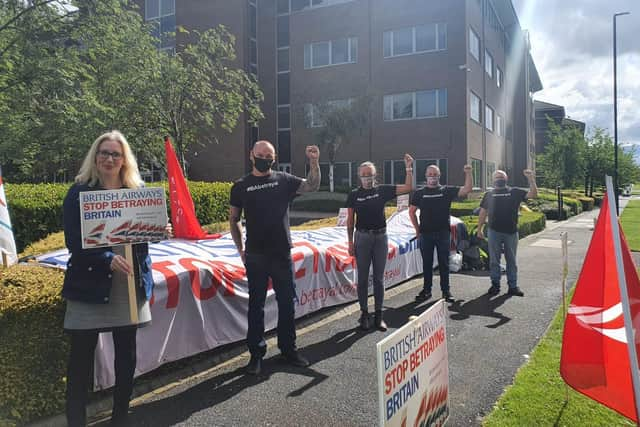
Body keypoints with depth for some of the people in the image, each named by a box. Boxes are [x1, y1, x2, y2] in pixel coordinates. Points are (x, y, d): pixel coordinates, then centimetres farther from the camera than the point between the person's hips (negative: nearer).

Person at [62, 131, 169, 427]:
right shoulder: (79, 192, -4)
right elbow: (73, 240, -11)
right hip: (90, 283, -3)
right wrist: (108, 259, -25)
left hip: (131, 281, 4)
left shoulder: (137, 191, 7)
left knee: (127, 353, 12)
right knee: (82, 355, 4)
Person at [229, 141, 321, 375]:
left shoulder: (284, 180, 5)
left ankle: (288, 348, 26)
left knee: (287, 303, 10)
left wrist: (314, 162, -15)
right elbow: (234, 220, 8)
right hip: (255, 256, -1)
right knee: (256, 305, 7)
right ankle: (256, 353, 19)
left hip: (282, 253, 1)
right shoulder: (241, 186, 4)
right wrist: (241, 249, 3)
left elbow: (312, 186, 0)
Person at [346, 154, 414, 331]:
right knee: (363, 278, 5)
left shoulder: (382, 190, 3)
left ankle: (379, 315, 16)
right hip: (362, 237, -1)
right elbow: (350, 220, 3)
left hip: (380, 237, 1)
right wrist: (350, 242, -2)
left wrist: (409, 168, -8)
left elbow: (408, 188, 1)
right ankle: (364, 314, 16)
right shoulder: (354, 195, 1)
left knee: (379, 278, 7)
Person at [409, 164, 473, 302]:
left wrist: (468, 173, -16)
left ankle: (446, 290, 15)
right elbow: (412, 211, 10)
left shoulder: (447, 190, 4)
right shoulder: (419, 193, 6)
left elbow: (467, 189, -5)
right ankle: (426, 290, 17)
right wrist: (417, 229, 4)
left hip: (443, 233, -1)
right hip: (426, 233, 1)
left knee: (444, 263, 5)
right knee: (427, 263, 7)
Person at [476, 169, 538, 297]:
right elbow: (483, 212, 11)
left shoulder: (515, 192, 9)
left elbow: (533, 194, 1)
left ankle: (513, 286, 13)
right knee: (494, 260, 4)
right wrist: (479, 229, 6)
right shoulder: (489, 194, 11)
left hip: (511, 232, 0)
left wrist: (531, 179, -10)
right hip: (494, 232, 0)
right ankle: (495, 285, 13)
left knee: (511, 260, 7)